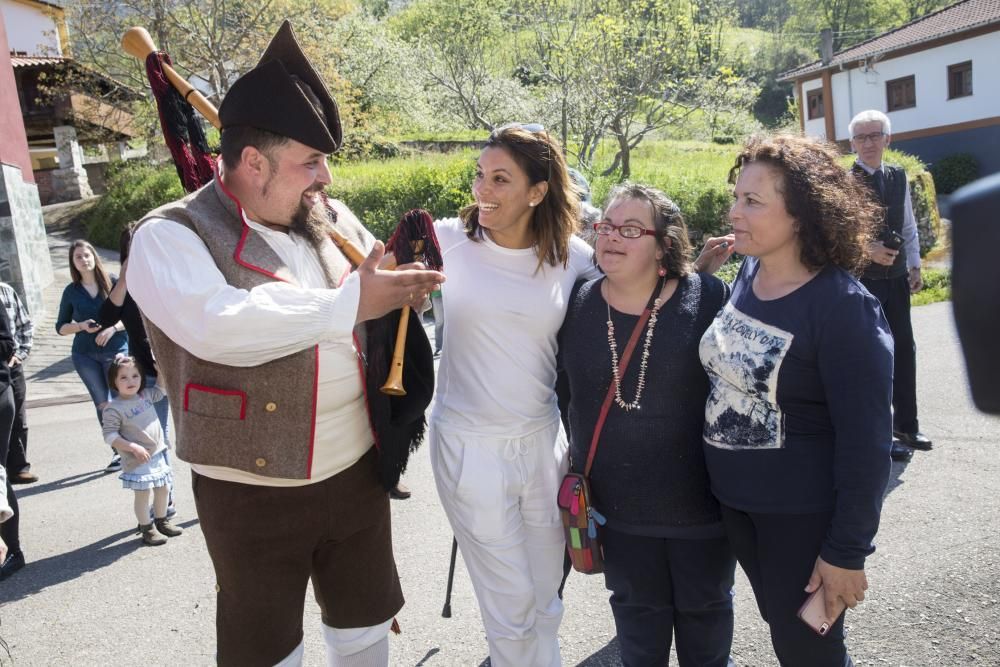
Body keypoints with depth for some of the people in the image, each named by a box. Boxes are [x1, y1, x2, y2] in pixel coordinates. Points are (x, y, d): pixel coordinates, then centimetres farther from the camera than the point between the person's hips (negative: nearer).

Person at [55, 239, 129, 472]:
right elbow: (61, 327, 9)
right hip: (85, 355, 2)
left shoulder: (113, 283, -2)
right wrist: (81, 326, -10)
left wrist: (113, 328, -16)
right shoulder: (71, 291, 4)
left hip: (116, 351, -2)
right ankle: (118, 451, 14)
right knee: (102, 403, 5)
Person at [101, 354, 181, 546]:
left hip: (157, 454, 7)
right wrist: (133, 447, -22)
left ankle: (161, 521, 32)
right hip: (136, 460, -7)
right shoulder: (114, 408, -14)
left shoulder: (146, 395, 4)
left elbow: (161, 389, 21)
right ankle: (147, 529, 13)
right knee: (143, 493, -2)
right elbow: (109, 435, -16)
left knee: (164, 489, 15)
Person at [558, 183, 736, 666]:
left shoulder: (709, 298, -15)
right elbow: (568, 389, 7)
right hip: (617, 503, 2)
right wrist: (580, 467, 9)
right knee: (637, 608, 21)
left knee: (705, 607, 20)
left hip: (701, 498, -2)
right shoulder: (578, 305, -6)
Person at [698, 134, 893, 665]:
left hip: (803, 515, -6)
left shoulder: (842, 306, -23)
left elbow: (865, 440, -20)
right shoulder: (748, 272, -2)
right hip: (734, 500, 6)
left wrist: (847, 551, -17)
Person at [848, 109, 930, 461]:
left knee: (904, 351, 12)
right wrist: (867, 250, -22)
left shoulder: (898, 176, 8)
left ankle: (907, 425, 29)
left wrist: (914, 266, 11)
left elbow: (908, 226, 14)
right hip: (861, 279, -6)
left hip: (896, 278, 6)